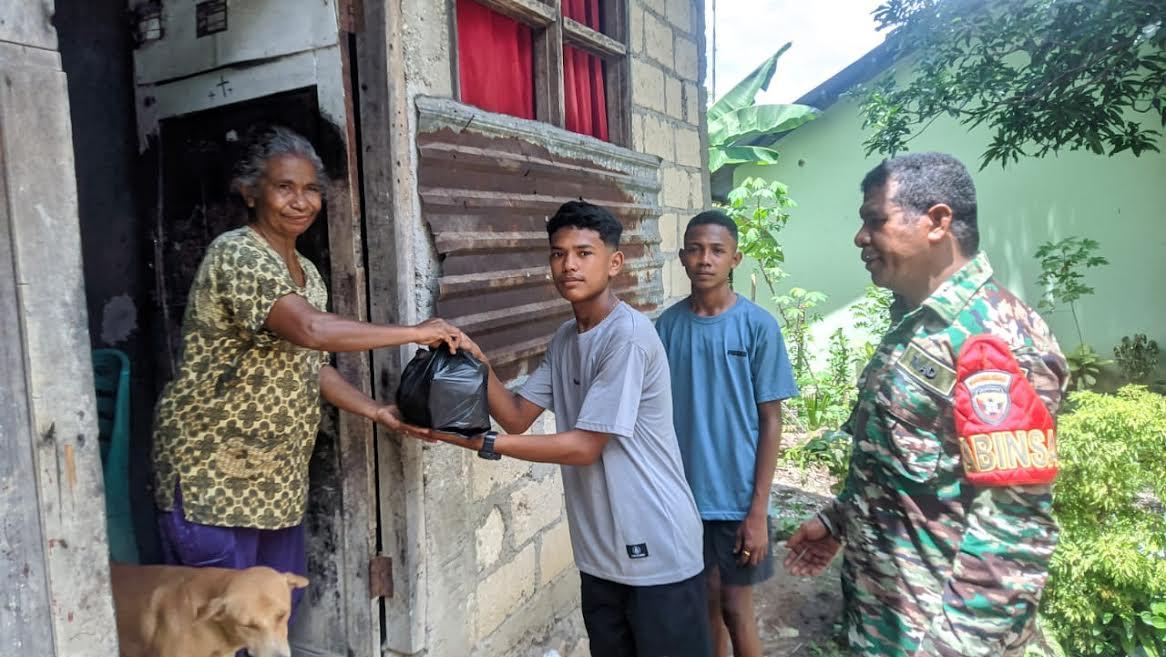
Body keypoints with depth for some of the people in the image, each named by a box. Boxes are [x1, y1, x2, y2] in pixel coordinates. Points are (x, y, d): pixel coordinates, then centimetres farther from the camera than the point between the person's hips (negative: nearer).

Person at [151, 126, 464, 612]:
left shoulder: (307, 272, 10)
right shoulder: (235, 254, -17)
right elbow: (310, 330, -32)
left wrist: (378, 412, 1)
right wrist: (415, 332, -26)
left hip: (278, 479, 8)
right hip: (211, 474, -8)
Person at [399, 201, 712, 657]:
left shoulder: (629, 336, -21)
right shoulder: (564, 339, 8)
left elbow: (584, 447, -20)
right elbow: (518, 415, 5)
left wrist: (478, 442, -21)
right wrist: (478, 362, -12)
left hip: (656, 549, -7)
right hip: (600, 550, 8)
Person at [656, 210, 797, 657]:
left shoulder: (758, 326, -10)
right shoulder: (668, 325, -2)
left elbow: (770, 422, -8)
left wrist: (759, 509, -11)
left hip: (737, 498, -2)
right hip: (684, 494, 3)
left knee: (736, 608, 10)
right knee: (705, 601, 17)